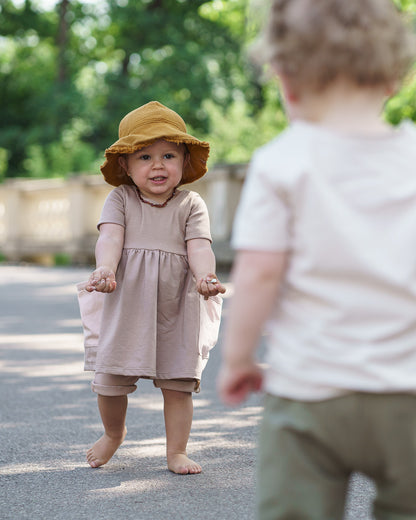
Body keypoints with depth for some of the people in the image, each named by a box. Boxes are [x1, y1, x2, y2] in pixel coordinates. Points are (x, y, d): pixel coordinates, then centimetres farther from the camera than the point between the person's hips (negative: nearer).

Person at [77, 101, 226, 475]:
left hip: (177, 308, 0)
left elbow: (199, 246, -11)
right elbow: (110, 237, -13)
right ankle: (114, 433, 33)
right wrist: (105, 268, -34)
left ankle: (177, 451, 19)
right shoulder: (120, 199, 2)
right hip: (125, 304, 0)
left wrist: (205, 276, -33)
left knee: (178, 382, 4)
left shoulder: (191, 205, 2)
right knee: (110, 379, 4)